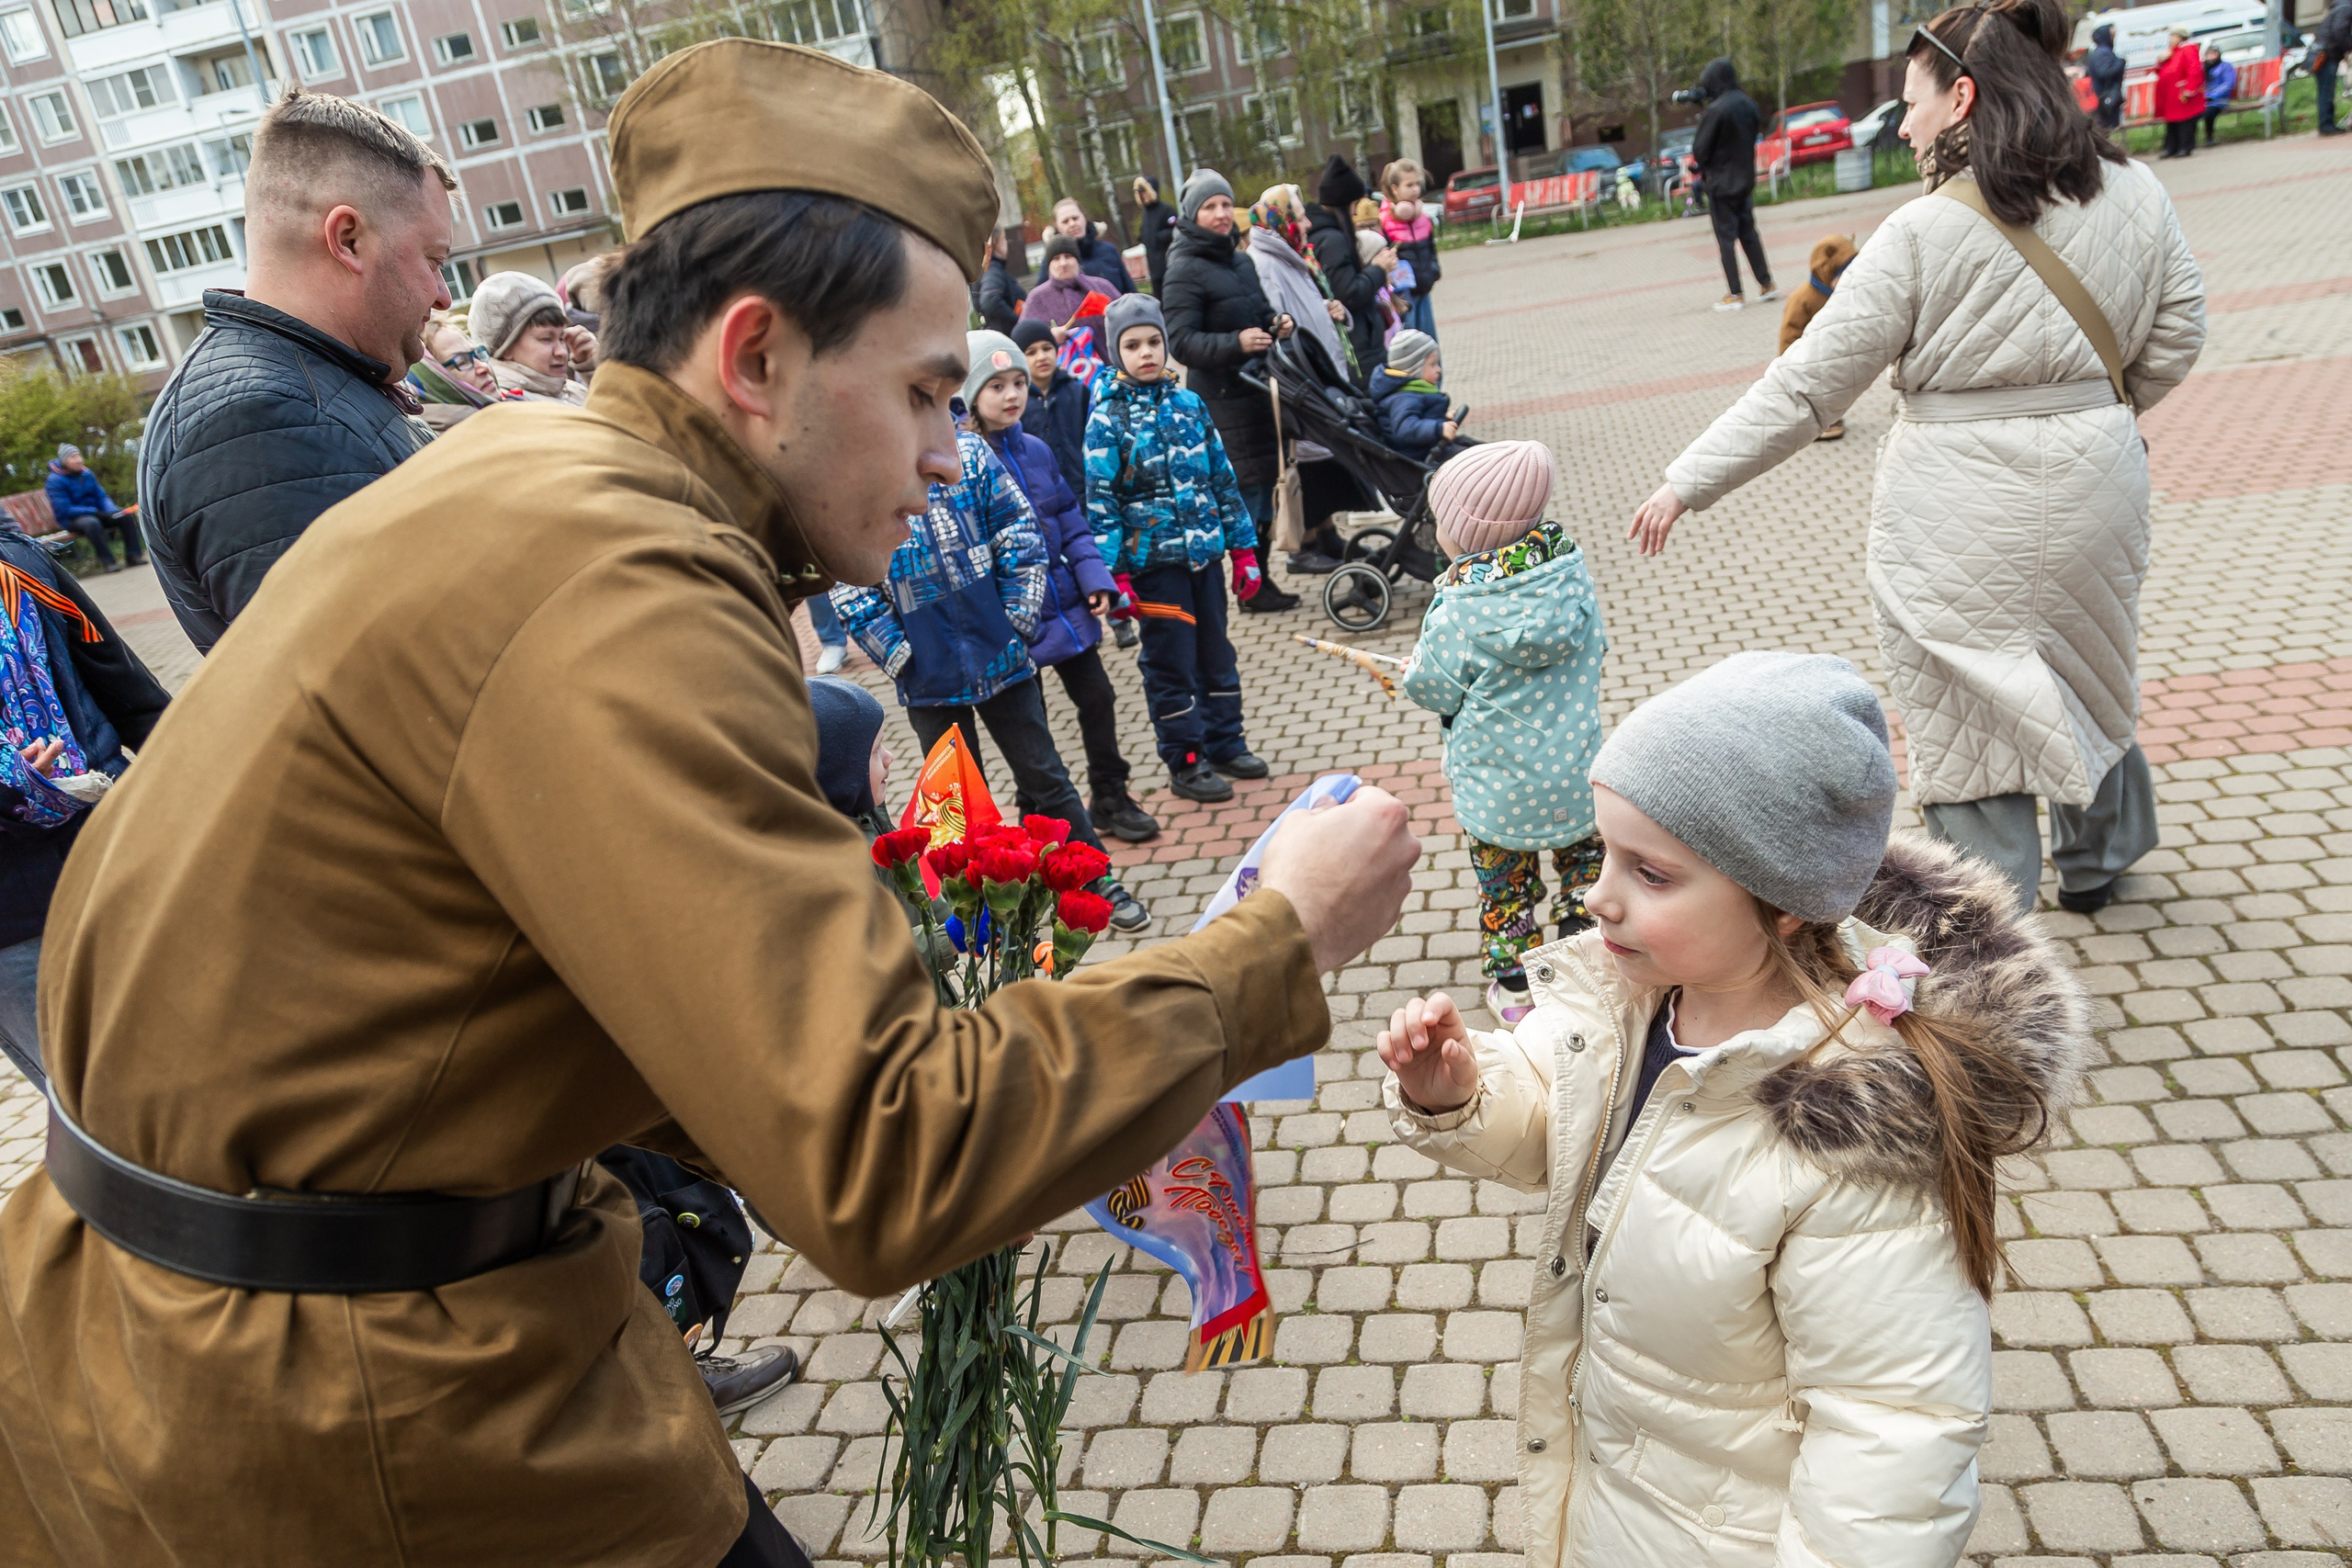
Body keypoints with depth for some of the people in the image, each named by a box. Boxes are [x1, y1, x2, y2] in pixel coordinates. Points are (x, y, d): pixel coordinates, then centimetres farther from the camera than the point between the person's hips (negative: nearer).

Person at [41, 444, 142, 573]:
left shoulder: (87, 474, 5)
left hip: (95, 512, 6)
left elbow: (102, 496, 7)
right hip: (71, 519, -6)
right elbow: (64, 510, -19)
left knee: (126, 515, -13)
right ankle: (107, 562, -36)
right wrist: (95, 511, -26)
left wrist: (111, 510, -16)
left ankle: (133, 556, -17)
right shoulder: (54, 481, -13)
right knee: (91, 523, -39)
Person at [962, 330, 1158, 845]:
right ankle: (1039, 819, 26)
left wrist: (1094, 577, 1)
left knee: (1097, 696, 11)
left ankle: (1110, 798, 29)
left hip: (1064, 605, 5)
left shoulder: (1037, 451, 4)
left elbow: (1071, 520, 12)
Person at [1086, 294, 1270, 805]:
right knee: (1171, 664, 3)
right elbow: (1100, 501, -10)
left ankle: (1225, 743, 30)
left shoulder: (1189, 403, 6)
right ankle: (1185, 762, 15)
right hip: (1153, 560, -5)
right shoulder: (1107, 419, -8)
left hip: (1203, 553, 5)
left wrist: (1244, 550, 10)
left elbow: (1222, 478, 11)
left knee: (1217, 652, 15)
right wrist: (1116, 575, -15)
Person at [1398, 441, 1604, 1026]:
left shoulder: (1459, 611, -20)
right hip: (1575, 772, 3)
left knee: (1504, 882, 14)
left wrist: (1409, 673, 12)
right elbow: (1595, 651, 7)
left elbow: (1435, 690, -9)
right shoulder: (1574, 579, -7)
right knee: (1584, 862, 21)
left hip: (1498, 785, -3)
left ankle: (1512, 984, 26)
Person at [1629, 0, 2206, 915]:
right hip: (2096, 490, 6)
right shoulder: (2137, 196, 0)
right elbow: (2174, 339, 8)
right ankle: (2096, 865, 49)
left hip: (1960, 514, -6)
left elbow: (1805, 388, -15)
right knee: (2085, 678, 27)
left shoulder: (1923, 233, -16)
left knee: (1963, 715, 7)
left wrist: (1690, 483, -9)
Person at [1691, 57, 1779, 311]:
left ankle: (1734, 294, 0)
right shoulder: (1748, 105, 3)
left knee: (1726, 237, -1)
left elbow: (1700, 149, -17)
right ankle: (1766, 285, 19)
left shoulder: (1715, 111, -21)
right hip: (1746, 179, 7)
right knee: (1749, 232, 16)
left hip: (1721, 183, -7)